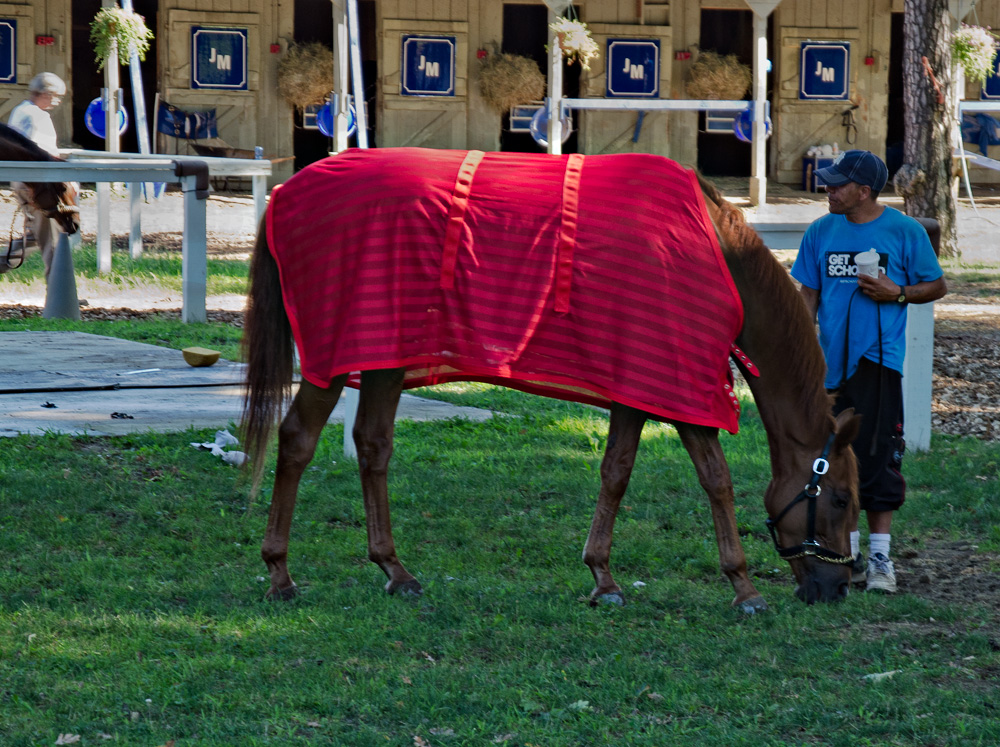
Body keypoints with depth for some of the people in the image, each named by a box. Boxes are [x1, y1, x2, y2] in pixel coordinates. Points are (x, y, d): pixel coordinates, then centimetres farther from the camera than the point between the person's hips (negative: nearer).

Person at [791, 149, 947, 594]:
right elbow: (809, 296, 14)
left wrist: (897, 293, -14)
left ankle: (880, 556, -1)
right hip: (831, 362, 4)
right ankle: (847, 555, 17)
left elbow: (936, 286, 4)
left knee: (878, 457, -7)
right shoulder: (821, 232, 9)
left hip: (879, 361, -4)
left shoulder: (904, 231, -3)